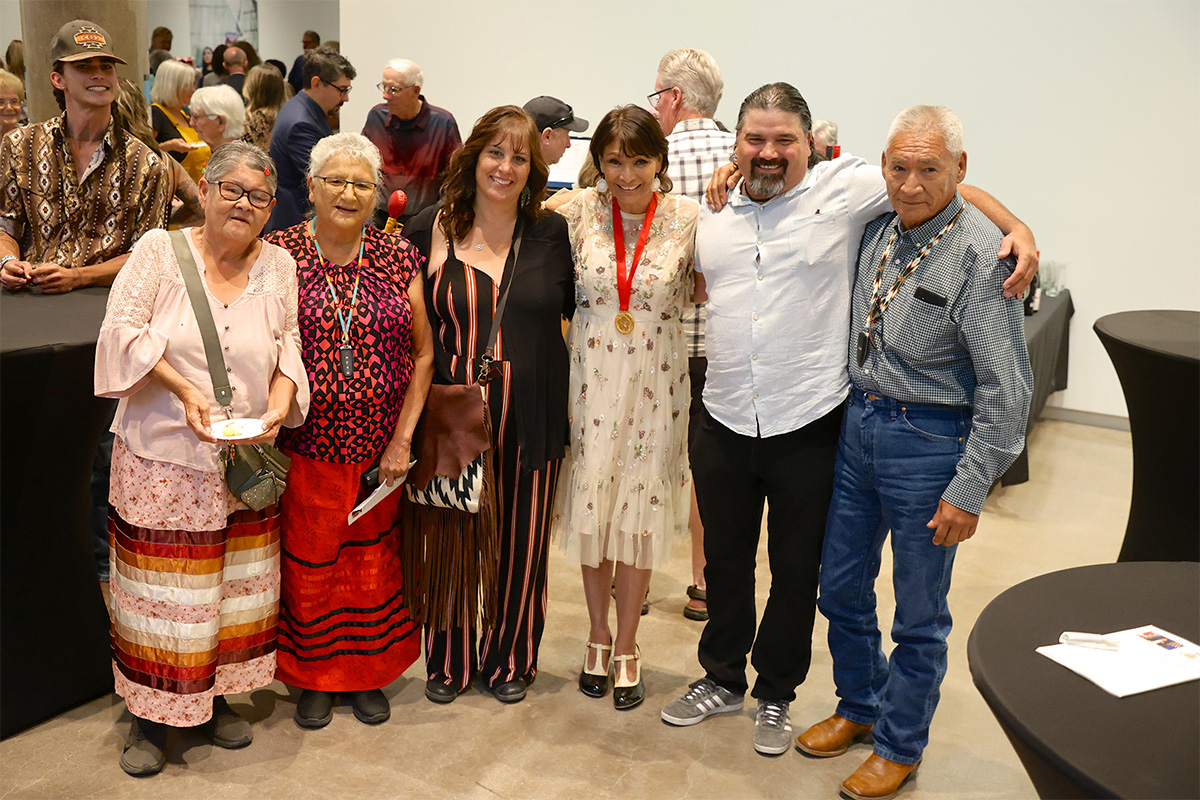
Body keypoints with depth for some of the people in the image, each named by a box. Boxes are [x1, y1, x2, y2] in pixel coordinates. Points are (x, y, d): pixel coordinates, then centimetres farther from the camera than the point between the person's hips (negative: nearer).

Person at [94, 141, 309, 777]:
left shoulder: (279, 266, 5)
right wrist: (184, 389, -19)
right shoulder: (160, 249, -4)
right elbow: (122, 329, -9)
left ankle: (215, 696, 32)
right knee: (160, 589, 4)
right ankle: (151, 716, 21)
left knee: (237, 586, 12)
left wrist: (279, 403, -12)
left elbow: (289, 346, 6)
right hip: (163, 458, -3)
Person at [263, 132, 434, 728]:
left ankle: (367, 674, 32)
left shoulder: (399, 257, 1)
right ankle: (314, 678, 30)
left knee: (373, 560, 12)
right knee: (308, 562, 8)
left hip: (379, 448, 2)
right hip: (305, 445, -1)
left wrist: (403, 438, -2)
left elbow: (423, 353, 4)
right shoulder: (279, 253, -3)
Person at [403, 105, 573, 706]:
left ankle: (509, 658, 34)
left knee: (519, 544, 12)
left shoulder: (552, 233, 2)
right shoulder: (430, 230, 0)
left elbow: (576, 307, 8)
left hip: (530, 420, 1)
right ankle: (448, 660, 31)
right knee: (446, 541, 9)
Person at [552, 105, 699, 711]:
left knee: (639, 510, 8)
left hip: (655, 382, -1)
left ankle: (626, 648, 26)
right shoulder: (580, 211, -3)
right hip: (591, 376, 1)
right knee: (592, 505, 10)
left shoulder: (688, 218, -5)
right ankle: (598, 636, 32)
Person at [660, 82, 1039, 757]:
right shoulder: (715, 213, 9)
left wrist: (1019, 229, -15)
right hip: (726, 422, 4)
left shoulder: (844, 187, -6)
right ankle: (723, 679, 40)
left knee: (797, 573, 12)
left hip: (808, 424, -4)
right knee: (725, 560, 18)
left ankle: (776, 696, 34)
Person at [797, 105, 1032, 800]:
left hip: (930, 438, -6)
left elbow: (1006, 388, -16)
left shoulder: (981, 253, -17)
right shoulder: (878, 228, 4)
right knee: (841, 586, 17)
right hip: (859, 423, 7)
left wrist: (969, 490, -16)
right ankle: (859, 706, 41)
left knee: (919, 612, 9)